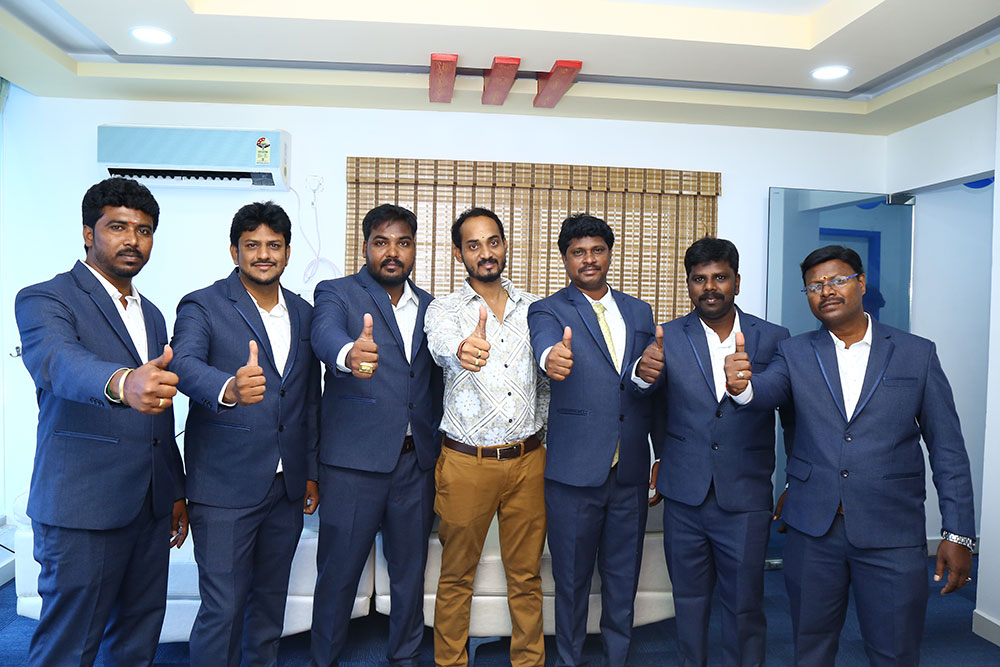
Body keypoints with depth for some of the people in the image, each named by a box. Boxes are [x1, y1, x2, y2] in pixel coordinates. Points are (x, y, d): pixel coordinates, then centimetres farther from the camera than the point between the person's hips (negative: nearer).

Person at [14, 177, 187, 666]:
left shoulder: (152, 315, 15)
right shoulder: (44, 300, -6)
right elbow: (58, 362, -29)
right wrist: (122, 383, -50)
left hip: (150, 508, 7)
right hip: (83, 511, -6)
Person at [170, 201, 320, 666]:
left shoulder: (303, 313, 10)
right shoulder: (201, 307, -4)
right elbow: (186, 364, -24)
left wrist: (311, 471, 12)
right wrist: (228, 388, -46)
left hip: (287, 486, 5)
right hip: (225, 487, -5)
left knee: (271, 599, 18)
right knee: (223, 609, 1)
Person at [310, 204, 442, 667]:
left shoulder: (427, 306, 12)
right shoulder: (336, 294, -2)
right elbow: (325, 336, -25)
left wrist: (436, 447, 5)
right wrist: (350, 354, -49)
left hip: (416, 461, 4)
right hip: (354, 461, -4)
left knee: (410, 569, 16)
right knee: (339, 572, 8)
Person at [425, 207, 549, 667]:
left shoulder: (532, 308, 7)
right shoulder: (444, 310, -4)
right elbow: (442, 346, -29)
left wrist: (538, 430, 10)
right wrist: (462, 350, -51)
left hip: (527, 460, 3)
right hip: (466, 462, -2)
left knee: (526, 573, 14)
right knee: (456, 575, 11)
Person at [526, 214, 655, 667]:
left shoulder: (639, 312, 11)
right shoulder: (547, 311, -2)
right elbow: (545, 343, -26)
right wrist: (552, 356, -50)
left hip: (631, 471, 4)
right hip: (575, 470, -3)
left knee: (623, 575, 16)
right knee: (572, 577, 11)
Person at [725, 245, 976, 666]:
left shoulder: (917, 354, 1)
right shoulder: (795, 354, 4)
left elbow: (947, 449, 2)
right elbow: (766, 391, -16)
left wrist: (959, 534, -2)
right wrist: (742, 385, -40)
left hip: (892, 535, -1)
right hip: (812, 530, 1)